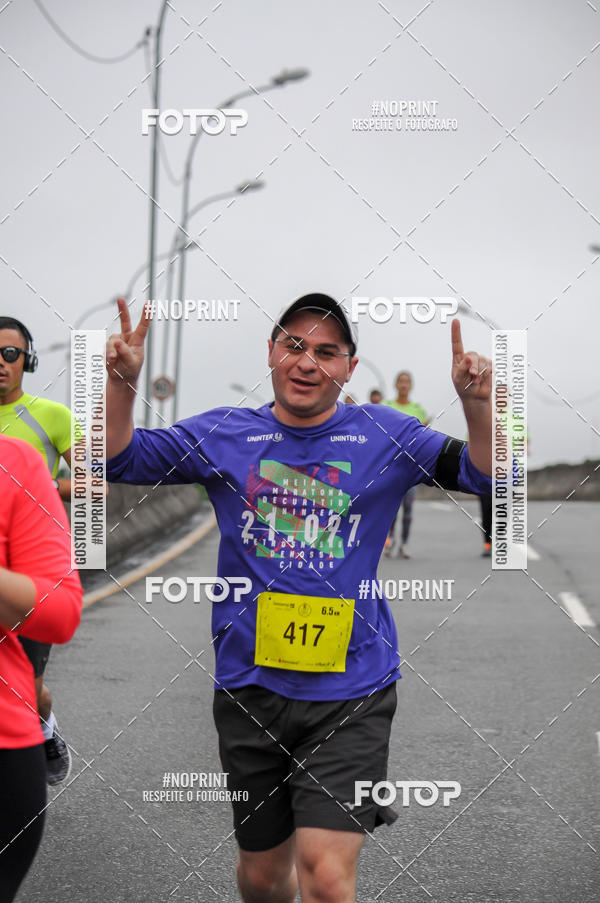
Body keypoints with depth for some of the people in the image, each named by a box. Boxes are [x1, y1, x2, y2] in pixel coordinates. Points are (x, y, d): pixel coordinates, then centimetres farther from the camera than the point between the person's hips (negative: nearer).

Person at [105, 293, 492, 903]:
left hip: (350, 694, -2)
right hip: (250, 687, 2)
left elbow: (486, 477, -4)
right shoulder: (224, 434, 3)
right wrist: (121, 382, -15)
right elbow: (121, 461, 3)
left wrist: (478, 405, -23)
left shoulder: (383, 435, 1)